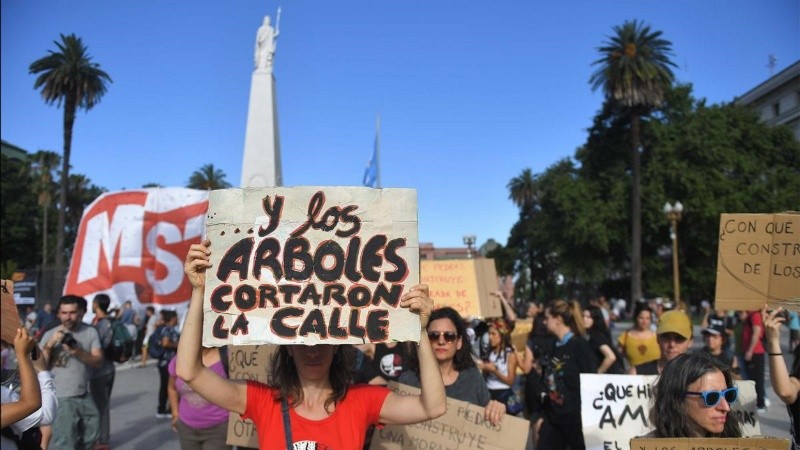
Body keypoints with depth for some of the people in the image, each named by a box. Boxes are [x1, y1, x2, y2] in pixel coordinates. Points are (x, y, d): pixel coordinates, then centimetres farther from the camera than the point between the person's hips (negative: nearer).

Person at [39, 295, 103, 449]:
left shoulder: (90, 332, 0)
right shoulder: (50, 335, -4)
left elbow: (98, 361, -7)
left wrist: (78, 352, -22)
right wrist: (50, 344, -20)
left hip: (84, 396, 3)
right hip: (61, 398, -3)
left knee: (90, 436, 19)